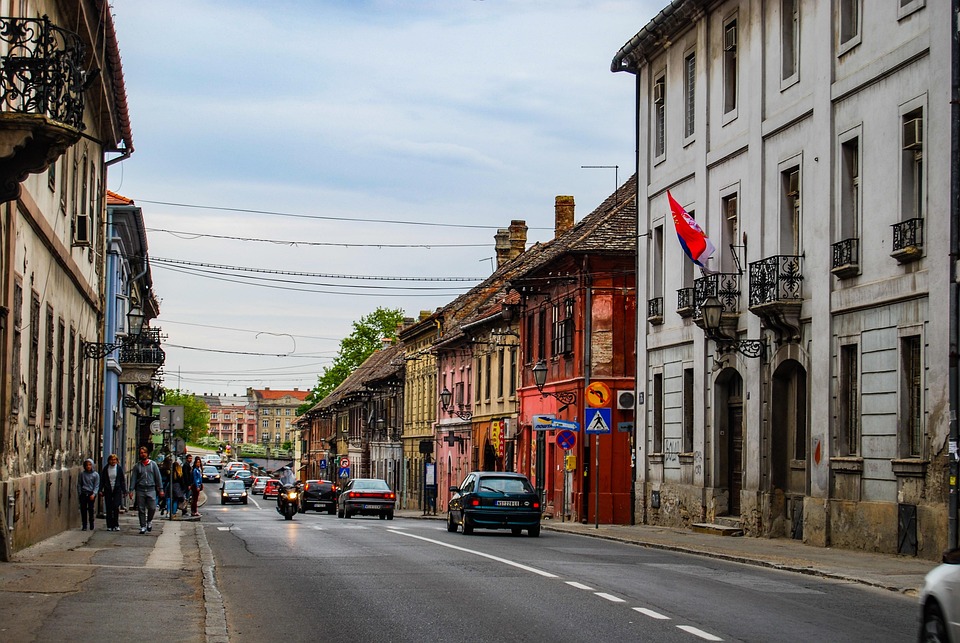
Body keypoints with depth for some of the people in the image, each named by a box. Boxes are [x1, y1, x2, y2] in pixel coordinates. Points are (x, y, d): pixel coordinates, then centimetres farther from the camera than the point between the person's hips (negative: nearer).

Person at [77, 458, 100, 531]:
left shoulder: (96, 475, 4)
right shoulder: (82, 474, 9)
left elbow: (96, 486, 2)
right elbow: (79, 484, 13)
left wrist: (94, 494, -10)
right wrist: (79, 493, 5)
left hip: (91, 494, -1)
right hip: (83, 494, 2)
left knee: (91, 509, -6)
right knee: (83, 509, -3)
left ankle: (91, 525, 5)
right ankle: (84, 525, 2)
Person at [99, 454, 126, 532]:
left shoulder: (119, 468, 1)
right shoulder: (106, 468, 3)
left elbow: (122, 480, 4)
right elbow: (102, 480, 7)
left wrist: (124, 491, 1)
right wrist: (101, 490, 1)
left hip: (117, 490, -2)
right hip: (108, 490, 2)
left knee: (116, 507, -11)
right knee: (109, 508, 2)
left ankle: (116, 525, -3)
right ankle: (109, 526, 8)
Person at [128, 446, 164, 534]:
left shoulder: (153, 464, 7)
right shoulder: (137, 466, 8)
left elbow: (158, 477, 8)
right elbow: (133, 478, 7)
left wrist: (160, 489, 3)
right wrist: (131, 490, -2)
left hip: (151, 489, -1)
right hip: (140, 490, 1)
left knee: (152, 508, -10)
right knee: (141, 510, 2)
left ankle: (149, 521, 17)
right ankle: (143, 526, 10)